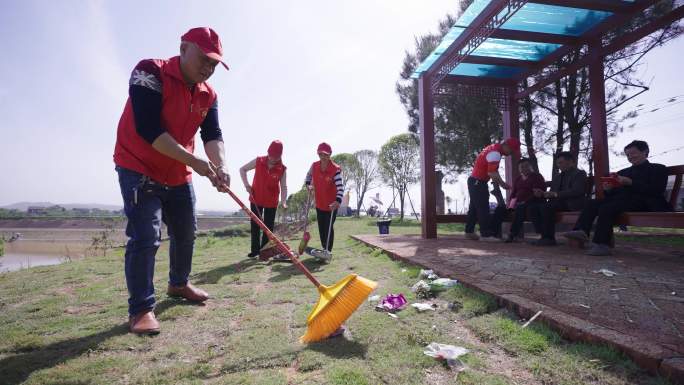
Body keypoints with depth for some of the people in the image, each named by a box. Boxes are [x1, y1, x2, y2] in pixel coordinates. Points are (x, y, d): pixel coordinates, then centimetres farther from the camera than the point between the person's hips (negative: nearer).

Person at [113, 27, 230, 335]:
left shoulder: (208, 95, 0)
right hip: (138, 170, -7)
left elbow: (212, 135, -8)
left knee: (186, 233, 16)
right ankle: (141, 309, 1)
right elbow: (148, 129, -27)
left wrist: (220, 166, -29)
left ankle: (178, 284, 38)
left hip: (179, 176, 7)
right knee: (145, 238, -13)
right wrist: (194, 161, -30)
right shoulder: (150, 73, -19)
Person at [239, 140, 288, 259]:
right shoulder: (258, 161, -9)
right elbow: (242, 169, 3)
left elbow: (284, 186, -6)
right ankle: (255, 250, 18)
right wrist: (246, 185, -7)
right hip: (256, 199, 1)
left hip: (272, 201, -1)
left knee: (268, 227, 5)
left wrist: (283, 201, -20)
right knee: (255, 225, 7)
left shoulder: (282, 169, -10)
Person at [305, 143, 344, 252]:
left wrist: (338, 201, -42)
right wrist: (308, 185, -2)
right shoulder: (314, 166, -5)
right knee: (321, 228, 14)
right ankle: (324, 249, 31)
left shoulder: (336, 169, -21)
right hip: (319, 204, 5)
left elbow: (340, 187, -28)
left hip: (332, 205, -5)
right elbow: (309, 175, 17)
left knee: (328, 228, 0)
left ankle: (328, 251, 14)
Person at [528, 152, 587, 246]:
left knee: (546, 206, -32)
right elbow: (552, 193, 18)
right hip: (557, 202, 7)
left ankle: (549, 238, -26)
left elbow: (577, 191, -15)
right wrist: (542, 194, -5)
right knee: (533, 207, -14)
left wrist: (556, 194, -24)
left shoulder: (580, 173, 2)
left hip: (572, 204, -7)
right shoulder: (557, 176, 24)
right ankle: (545, 235, -15)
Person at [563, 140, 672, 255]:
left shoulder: (658, 169, 14)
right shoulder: (623, 172, 30)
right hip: (619, 199, 6)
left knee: (606, 208, -33)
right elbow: (616, 192, 24)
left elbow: (656, 190, -4)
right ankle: (581, 231, -39)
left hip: (640, 202, -6)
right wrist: (608, 189, 0)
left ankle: (602, 245, -37)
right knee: (592, 203, -21)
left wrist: (630, 183, -13)